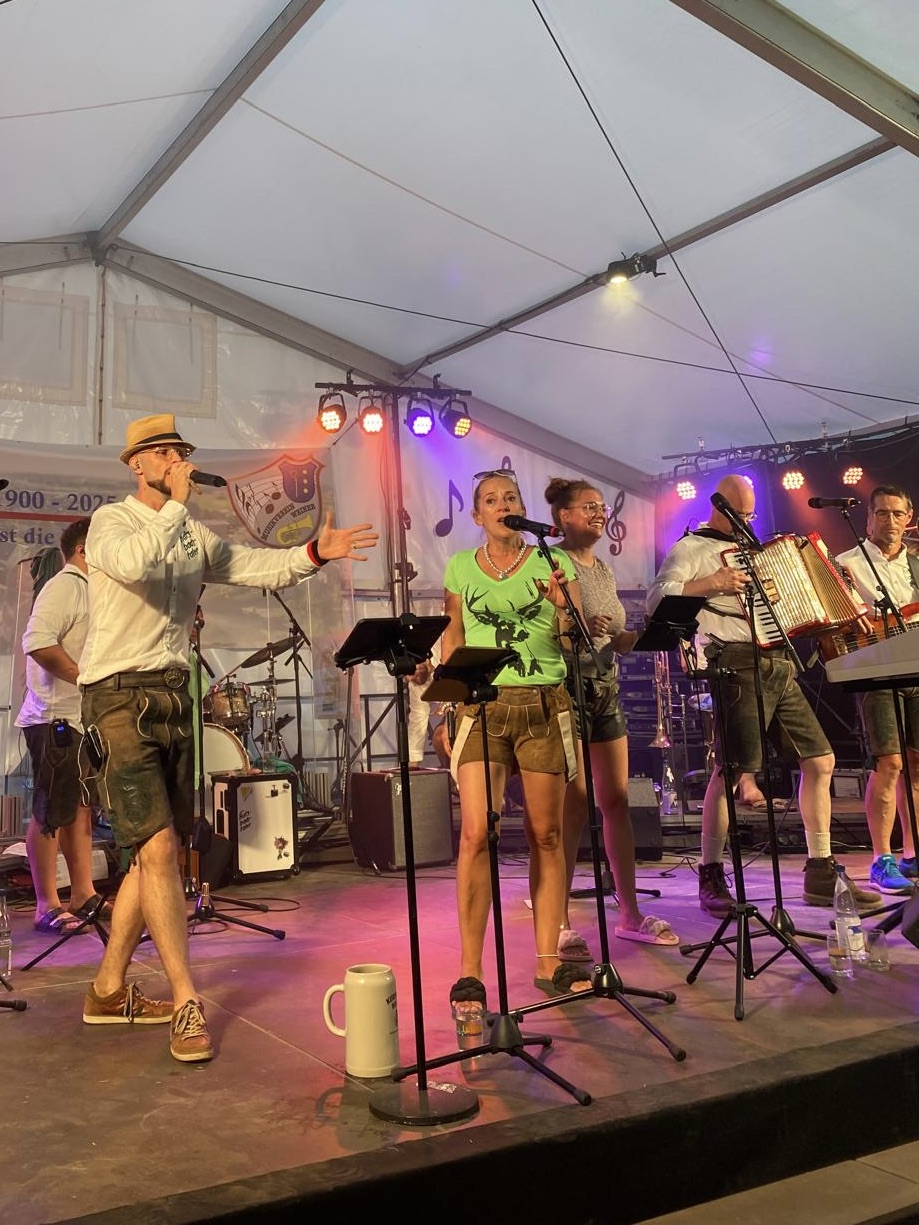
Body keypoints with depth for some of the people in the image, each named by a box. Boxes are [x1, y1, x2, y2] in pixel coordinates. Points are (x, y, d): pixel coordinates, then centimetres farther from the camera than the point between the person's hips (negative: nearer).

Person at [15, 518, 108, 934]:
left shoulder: (85, 589, 20)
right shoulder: (64, 586, -11)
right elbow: (38, 643, -24)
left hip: (80, 718, 10)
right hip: (56, 717, -10)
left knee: (80, 808, 13)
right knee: (51, 813, -3)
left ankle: (83, 894, 20)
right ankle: (47, 906, 4)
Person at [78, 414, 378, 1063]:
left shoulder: (193, 534, 15)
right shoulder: (110, 521, -5)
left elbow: (255, 566, 5)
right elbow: (134, 563, -28)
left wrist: (314, 553, -10)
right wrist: (177, 502, -18)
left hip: (173, 695, 7)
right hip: (121, 697, -7)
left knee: (156, 849, 11)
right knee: (158, 847, -12)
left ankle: (109, 990, 25)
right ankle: (187, 1004, -5)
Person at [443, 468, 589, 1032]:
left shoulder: (554, 563, 7)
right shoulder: (460, 568, 10)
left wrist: (562, 608, -15)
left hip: (545, 704, 1)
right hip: (482, 705, 0)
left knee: (546, 834, 3)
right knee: (476, 832, -12)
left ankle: (549, 962, 15)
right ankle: (470, 973, -4)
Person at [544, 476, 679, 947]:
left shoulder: (604, 570, 17)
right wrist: (578, 629, -27)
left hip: (607, 689, 7)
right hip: (567, 689, -7)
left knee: (617, 801, 8)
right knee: (575, 805, -7)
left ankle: (629, 913, 16)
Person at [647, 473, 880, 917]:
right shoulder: (692, 548, 0)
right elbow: (657, 598, -14)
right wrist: (713, 583, -22)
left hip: (778, 667, 8)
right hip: (738, 666, -8)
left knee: (821, 761, 7)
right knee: (731, 769, -11)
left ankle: (820, 872, 17)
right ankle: (710, 878, 1)